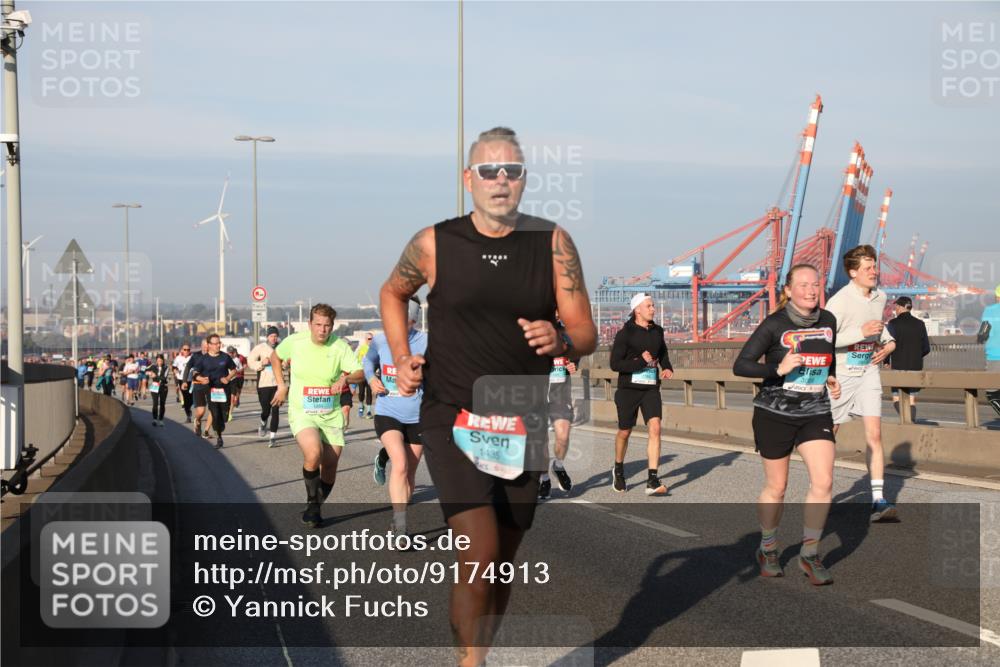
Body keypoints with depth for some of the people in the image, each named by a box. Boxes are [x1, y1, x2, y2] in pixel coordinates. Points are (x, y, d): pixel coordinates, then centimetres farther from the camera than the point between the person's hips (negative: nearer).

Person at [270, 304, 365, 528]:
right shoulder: (295, 341, -6)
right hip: (302, 413, -2)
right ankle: (312, 502, -4)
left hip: (331, 415, 2)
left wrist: (345, 378, -34)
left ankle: (315, 509, 28)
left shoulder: (340, 346, -8)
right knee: (313, 454, -27)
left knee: (330, 466, 4)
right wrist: (281, 385, 10)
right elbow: (275, 356, 15)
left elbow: (361, 373, -14)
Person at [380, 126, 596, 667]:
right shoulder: (434, 244, -2)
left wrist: (560, 342, -23)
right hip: (452, 422, -2)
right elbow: (393, 293, 18)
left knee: (502, 567, 13)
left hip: (523, 428, 3)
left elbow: (586, 334, -1)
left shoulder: (552, 242, -1)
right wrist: (402, 359, 5)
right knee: (479, 556, -19)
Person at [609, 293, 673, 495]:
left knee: (655, 428, -15)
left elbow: (663, 353, 25)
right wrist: (641, 362, -19)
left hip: (651, 389, 3)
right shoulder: (624, 334, -9)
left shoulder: (657, 331, 7)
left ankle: (653, 481, -17)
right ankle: (618, 470, 38)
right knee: (624, 432, 10)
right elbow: (615, 364, -13)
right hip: (629, 389, -3)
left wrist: (667, 368, 5)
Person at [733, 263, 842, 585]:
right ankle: (767, 549, 31)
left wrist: (832, 380, 6)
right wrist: (778, 369, -26)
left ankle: (809, 554, 3)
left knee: (823, 482, -11)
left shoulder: (828, 321, 4)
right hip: (775, 414, -3)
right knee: (776, 487, 9)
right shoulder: (774, 325, -11)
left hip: (816, 414, 3)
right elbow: (740, 365, -14)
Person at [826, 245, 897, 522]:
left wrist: (888, 341, 7)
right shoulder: (840, 301, -18)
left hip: (868, 372, 4)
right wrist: (861, 332, -27)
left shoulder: (880, 297, 4)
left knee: (874, 435, -8)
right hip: (841, 374, -4)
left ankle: (878, 500, -9)